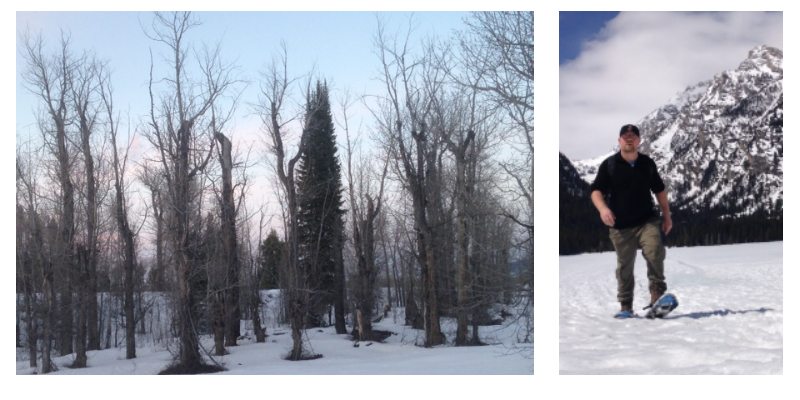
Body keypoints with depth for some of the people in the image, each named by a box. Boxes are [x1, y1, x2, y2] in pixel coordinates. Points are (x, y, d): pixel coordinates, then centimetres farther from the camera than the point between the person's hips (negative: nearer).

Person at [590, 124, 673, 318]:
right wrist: (602, 208, -22)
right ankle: (625, 307, 16)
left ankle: (657, 293, -18)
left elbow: (659, 190, 19)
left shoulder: (647, 163, 8)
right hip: (620, 226, -1)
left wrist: (666, 215, 17)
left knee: (654, 251, -25)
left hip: (647, 221, 1)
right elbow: (596, 190, -3)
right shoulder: (609, 165, 1)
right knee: (624, 266, 4)